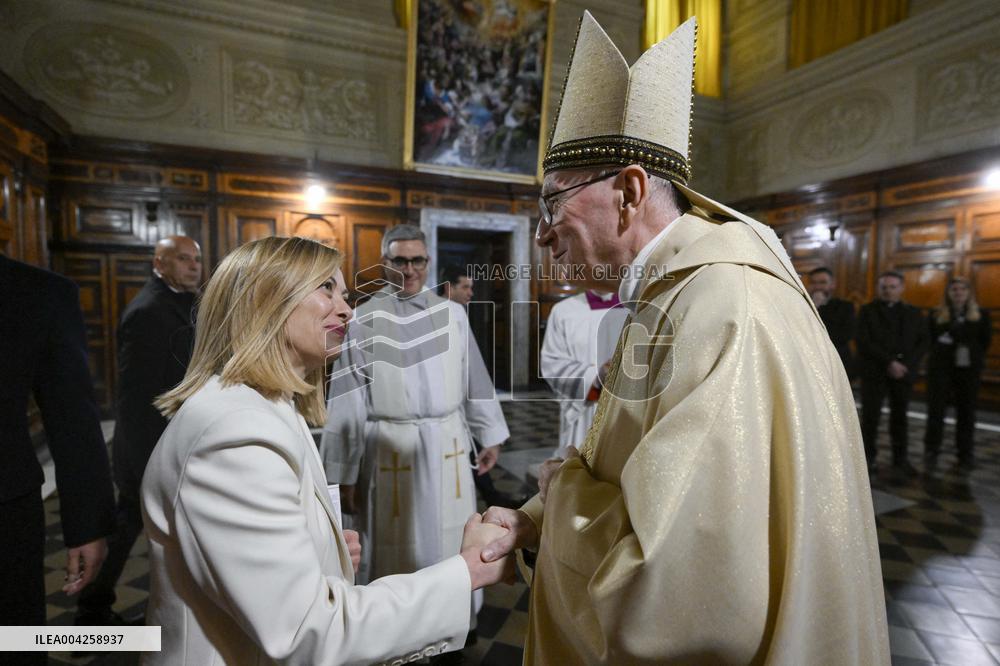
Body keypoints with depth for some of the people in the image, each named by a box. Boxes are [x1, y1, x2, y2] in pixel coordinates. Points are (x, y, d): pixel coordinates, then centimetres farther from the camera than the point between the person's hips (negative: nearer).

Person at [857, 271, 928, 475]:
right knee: (870, 415, -3)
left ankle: (900, 458, 17)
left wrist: (906, 364, -7)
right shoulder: (867, 311, 3)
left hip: (903, 372, 3)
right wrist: (890, 362, -14)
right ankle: (868, 456, 7)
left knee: (900, 416, 7)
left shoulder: (913, 313, 13)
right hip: (874, 372, -2)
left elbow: (922, 342, 7)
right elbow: (864, 342, -7)